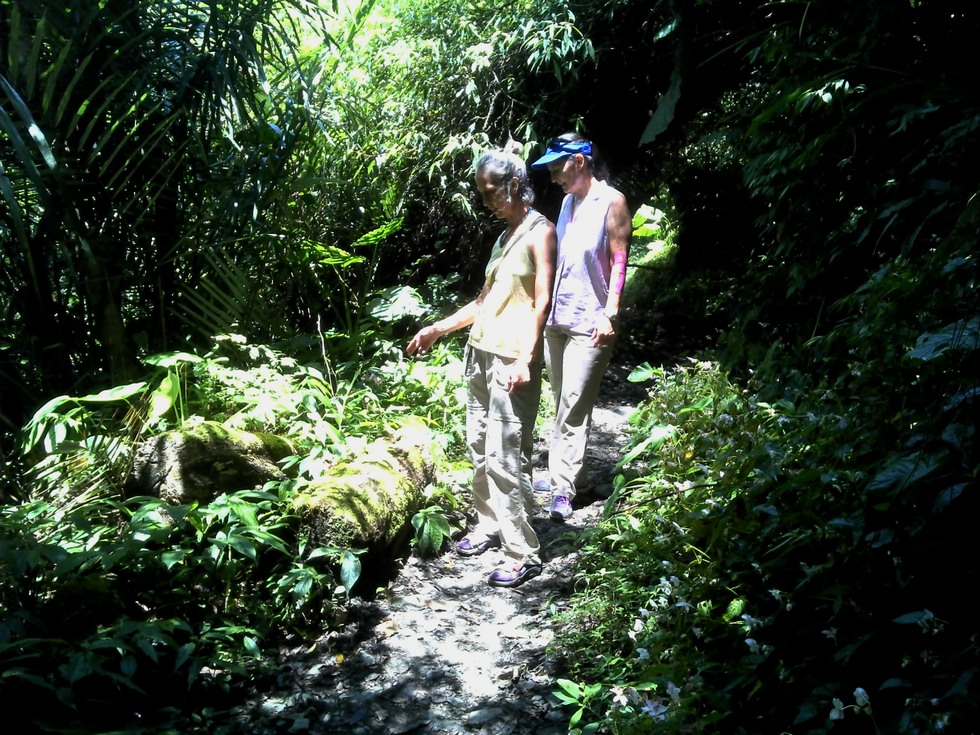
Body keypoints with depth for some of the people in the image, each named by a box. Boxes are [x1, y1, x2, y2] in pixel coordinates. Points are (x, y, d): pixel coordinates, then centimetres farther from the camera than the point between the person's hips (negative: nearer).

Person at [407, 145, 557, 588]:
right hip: (479, 353, 8)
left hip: (512, 361, -8)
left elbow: (541, 302, -13)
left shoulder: (539, 232, -5)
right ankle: (488, 526, 26)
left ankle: (523, 555, 0)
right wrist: (438, 329, 20)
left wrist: (525, 359, -23)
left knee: (505, 457, -8)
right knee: (480, 448, 11)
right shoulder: (505, 234, 19)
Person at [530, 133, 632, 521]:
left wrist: (610, 313, -17)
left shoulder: (611, 201, -5)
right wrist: (545, 309, 15)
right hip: (557, 318, 7)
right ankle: (575, 472, 23)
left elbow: (619, 260, -10)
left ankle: (563, 488, -4)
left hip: (590, 323, -7)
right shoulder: (568, 201, 15)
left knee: (574, 407, -8)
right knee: (564, 403, 12)